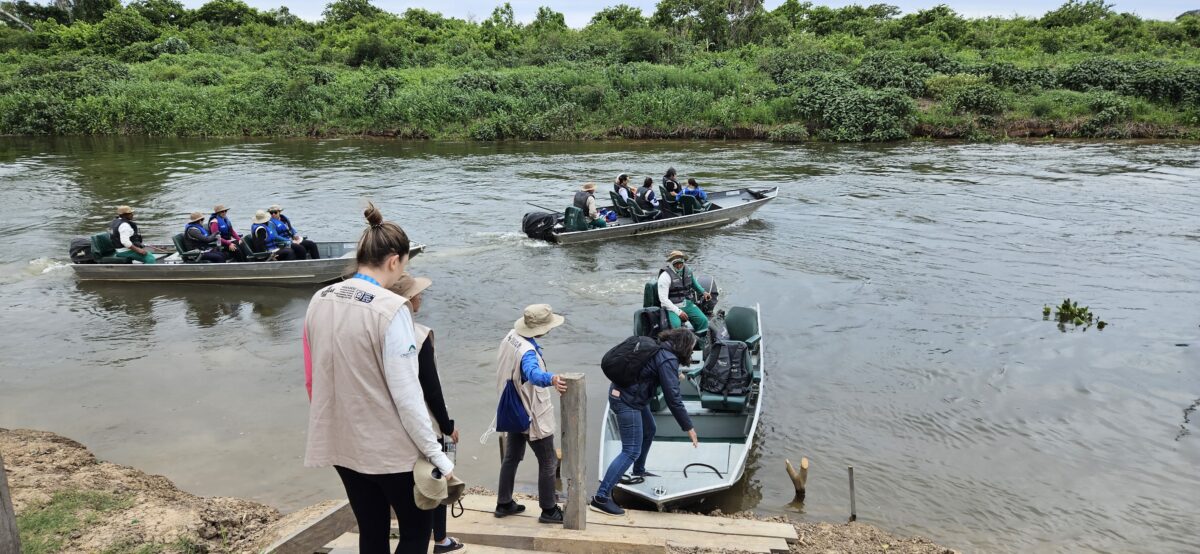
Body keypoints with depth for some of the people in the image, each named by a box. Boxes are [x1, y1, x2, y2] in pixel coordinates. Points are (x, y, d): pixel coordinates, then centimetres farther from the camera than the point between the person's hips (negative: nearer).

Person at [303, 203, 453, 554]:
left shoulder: (320, 301, 0)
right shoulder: (390, 308, -21)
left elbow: (312, 380, 9)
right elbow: (405, 394, -21)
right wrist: (436, 453, -13)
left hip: (340, 442, 7)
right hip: (388, 445, -6)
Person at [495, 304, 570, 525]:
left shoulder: (511, 336, -5)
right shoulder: (527, 352, -33)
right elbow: (533, 373, -55)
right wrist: (551, 379, -73)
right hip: (533, 417, -9)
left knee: (511, 457, 21)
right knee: (548, 463, 6)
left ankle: (504, 504, 32)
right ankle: (548, 510, 17)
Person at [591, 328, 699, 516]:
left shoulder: (659, 349, 9)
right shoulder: (668, 360, -19)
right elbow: (673, 398, -21)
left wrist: (675, 376, 49)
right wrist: (688, 427, -16)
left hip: (621, 393, 10)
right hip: (627, 401, -10)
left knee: (649, 430, 28)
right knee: (631, 451, -10)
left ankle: (638, 471, 47)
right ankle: (601, 497, -13)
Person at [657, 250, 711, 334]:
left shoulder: (687, 270, 3)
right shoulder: (665, 276, -17)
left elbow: (694, 282, 29)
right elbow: (663, 298, -20)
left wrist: (703, 292, 18)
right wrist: (678, 312, -22)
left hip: (687, 304, 6)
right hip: (672, 306, -6)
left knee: (703, 320, -10)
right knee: (675, 325, -33)